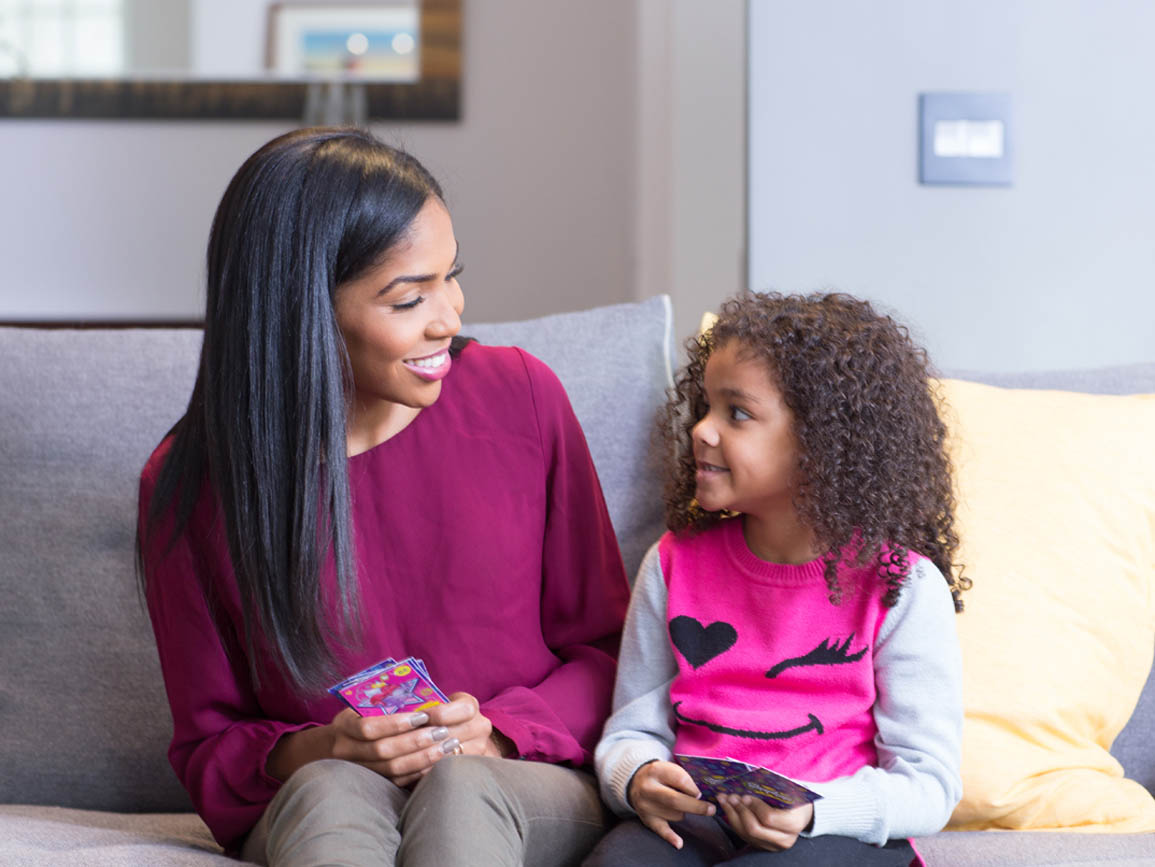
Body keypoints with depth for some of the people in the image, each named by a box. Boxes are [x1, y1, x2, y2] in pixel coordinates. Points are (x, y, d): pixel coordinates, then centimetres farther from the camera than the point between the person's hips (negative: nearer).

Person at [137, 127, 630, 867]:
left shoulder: (520, 397, 0)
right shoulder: (190, 484, -3)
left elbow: (605, 647, 7)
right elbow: (208, 746, 3)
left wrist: (496, 735, -13)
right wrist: (309, 755, -19)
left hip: (534, 787, 1)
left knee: (463, 788, -34)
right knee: (330, 791, -35)